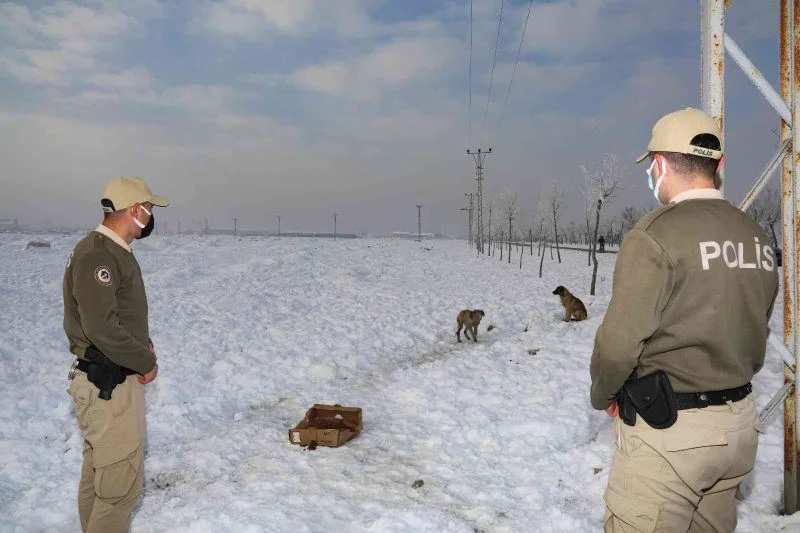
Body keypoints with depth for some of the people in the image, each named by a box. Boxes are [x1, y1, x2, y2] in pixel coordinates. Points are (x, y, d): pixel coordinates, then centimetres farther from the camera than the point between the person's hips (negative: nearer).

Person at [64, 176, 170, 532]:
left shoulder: (115, 251, 11)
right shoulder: (96, 255, -20)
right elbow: (102, 327, -26)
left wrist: (142, 343, 4)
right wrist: (147, 362, -15)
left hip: (111, 379, 10)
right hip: (109, 385, -10)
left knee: (99, 472, 21)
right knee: (122, 479, -1)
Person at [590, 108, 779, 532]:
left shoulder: (655, 235, -18)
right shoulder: (755, 236, 6)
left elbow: (620, 340, -18)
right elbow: (756, 334, 13)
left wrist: (603, 395, -1)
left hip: (666, 424, -8)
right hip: (738, 421, 8)